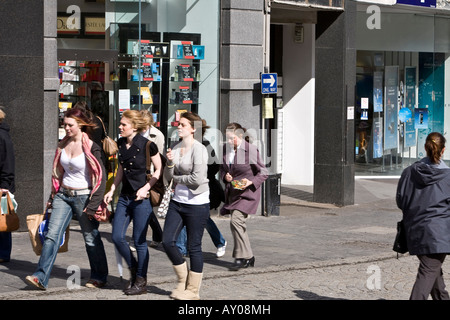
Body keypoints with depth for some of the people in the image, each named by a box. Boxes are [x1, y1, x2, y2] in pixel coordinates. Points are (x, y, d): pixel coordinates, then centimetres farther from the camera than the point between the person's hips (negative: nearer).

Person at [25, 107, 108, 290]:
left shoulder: (91, 148, -12)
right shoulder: (63, 145, 7)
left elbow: (100, 177, -13)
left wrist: (93, 205, -17)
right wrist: (53, 197, 17)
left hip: (83, 196, -5)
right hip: (63, 195, 5)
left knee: (91, 238, 6)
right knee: (52, 234, -6)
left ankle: (99, 278, 20)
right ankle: (40, 277, -10)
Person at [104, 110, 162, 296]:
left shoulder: (146, 145, -13)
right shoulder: (121, 144, 7)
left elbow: (159, 170, -6)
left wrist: (146, 188, -17)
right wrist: (112, 190, 9)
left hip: (141, 198, -7)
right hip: (125, 197, 7)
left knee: (139, 241, 0)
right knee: (117, 237, 2)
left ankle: (141, 282, 13)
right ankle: (134, 270, 23)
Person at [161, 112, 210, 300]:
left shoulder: (199, 149, -13)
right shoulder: (176, 148, 8)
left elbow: (197, 178, -21)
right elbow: (168, 177, 10)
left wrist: (177, 178, -6)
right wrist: (170, 163, -9)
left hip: (197, 203, -7)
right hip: (178, 201, 7)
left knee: (194, 247, 3)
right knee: (167, 242, 1)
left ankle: (193, 290, 15)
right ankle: (183, 280, 21)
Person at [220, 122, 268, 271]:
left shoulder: (251, 150, -12)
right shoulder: (226, 148, 5)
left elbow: (263, 173, -5)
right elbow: (222, 168, 18)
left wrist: (251, 182, -20)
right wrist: (225, 176, -5)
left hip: (247, 192, -7)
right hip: (232, 192, 7)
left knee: (236, 220, -19)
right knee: (238, 225, 8)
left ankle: (242, 257, -11)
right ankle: (248, 257, 19)